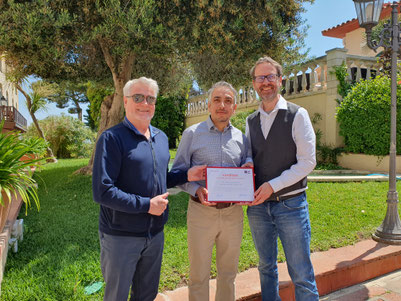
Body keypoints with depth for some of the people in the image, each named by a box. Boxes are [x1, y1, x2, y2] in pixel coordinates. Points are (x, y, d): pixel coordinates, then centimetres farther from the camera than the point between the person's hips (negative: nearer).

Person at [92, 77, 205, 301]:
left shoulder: (161, 138, 8)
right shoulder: (112, 138, -15)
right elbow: (102, 192, -21)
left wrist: (187, 175, 1)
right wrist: (146, 205, -21)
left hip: (155, 232, 6)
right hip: (121, 236, -6)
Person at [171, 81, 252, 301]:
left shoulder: (240, 137, 8)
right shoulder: (192, 134, -2)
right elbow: (178, 171, -1)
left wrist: (249, 165, -6)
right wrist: (196, 189, -18)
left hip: (233, 212, 3)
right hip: (201, 211, -3)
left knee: (228, 272, 18)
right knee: (199, 274, 8)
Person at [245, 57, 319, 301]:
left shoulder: (297, 115, -5)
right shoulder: (251, 121, 9)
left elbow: (307, 162, -11)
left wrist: (273, 185, -17)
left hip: (290, 204, -4)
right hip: (258, 206, 5)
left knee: (302, 275, 3)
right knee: (266, 268, 18)